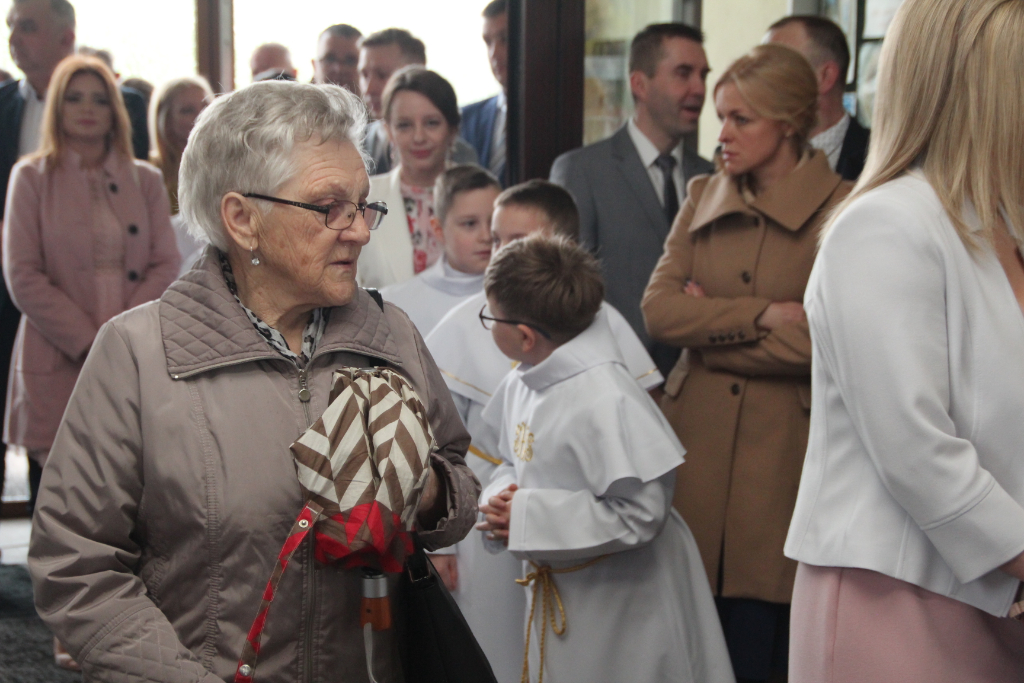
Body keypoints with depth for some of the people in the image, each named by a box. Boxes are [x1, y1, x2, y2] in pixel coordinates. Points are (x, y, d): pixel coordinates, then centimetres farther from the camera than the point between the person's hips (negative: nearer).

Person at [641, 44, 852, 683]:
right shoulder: (703, 196, 10)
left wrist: (711, 326, -5)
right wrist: (762, 315, -12)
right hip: (698, 439, 4)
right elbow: (658, 310, 0)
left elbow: (823, 341, -15)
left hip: (784, 448, -4)